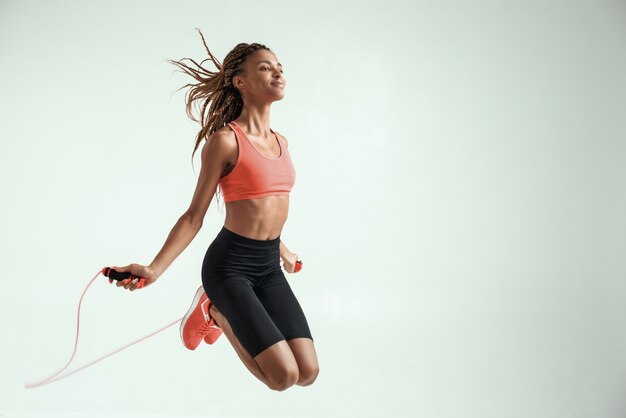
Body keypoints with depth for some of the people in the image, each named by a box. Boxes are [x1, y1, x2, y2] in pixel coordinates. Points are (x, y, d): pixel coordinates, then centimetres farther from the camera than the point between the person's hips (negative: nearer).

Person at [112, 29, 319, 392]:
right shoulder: (226, 140, -12)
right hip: (230, 263, -7)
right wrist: (154, 269, -19)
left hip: (269, 266, 7)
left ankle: (223, 314, 19)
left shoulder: (281, 142, 9)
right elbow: (195, 216, -9)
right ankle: (216, 313, 11)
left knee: (308, 373, -2)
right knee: (283, 376, -14)